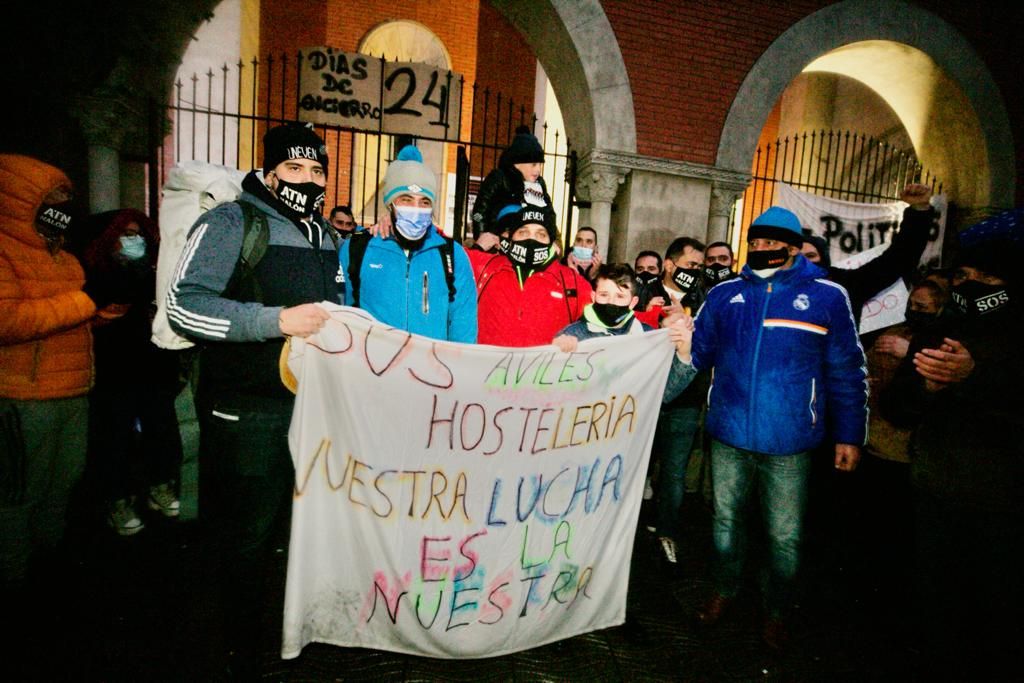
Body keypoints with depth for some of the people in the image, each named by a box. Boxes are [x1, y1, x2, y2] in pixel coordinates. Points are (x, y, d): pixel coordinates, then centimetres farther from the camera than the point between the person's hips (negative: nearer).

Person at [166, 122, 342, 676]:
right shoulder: (231, 222, -6)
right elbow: (183, 304, -18)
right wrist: (277, 321, -26)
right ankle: (245, 647, 27)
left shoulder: (325, 235, 16)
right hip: (250, 413, -6)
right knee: (249, 536, 6)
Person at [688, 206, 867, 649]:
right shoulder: (724, 295, 3)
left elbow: (846, 372, 0)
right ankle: (725, 591, 41)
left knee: (784, 534, 12)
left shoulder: (827, 297, -4)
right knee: (726, 519, 19)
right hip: (728, 434, 2)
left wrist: (849, 435, -1)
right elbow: (699, 353, 6)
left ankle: (777, 612, 36)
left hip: (789, 443, -2)